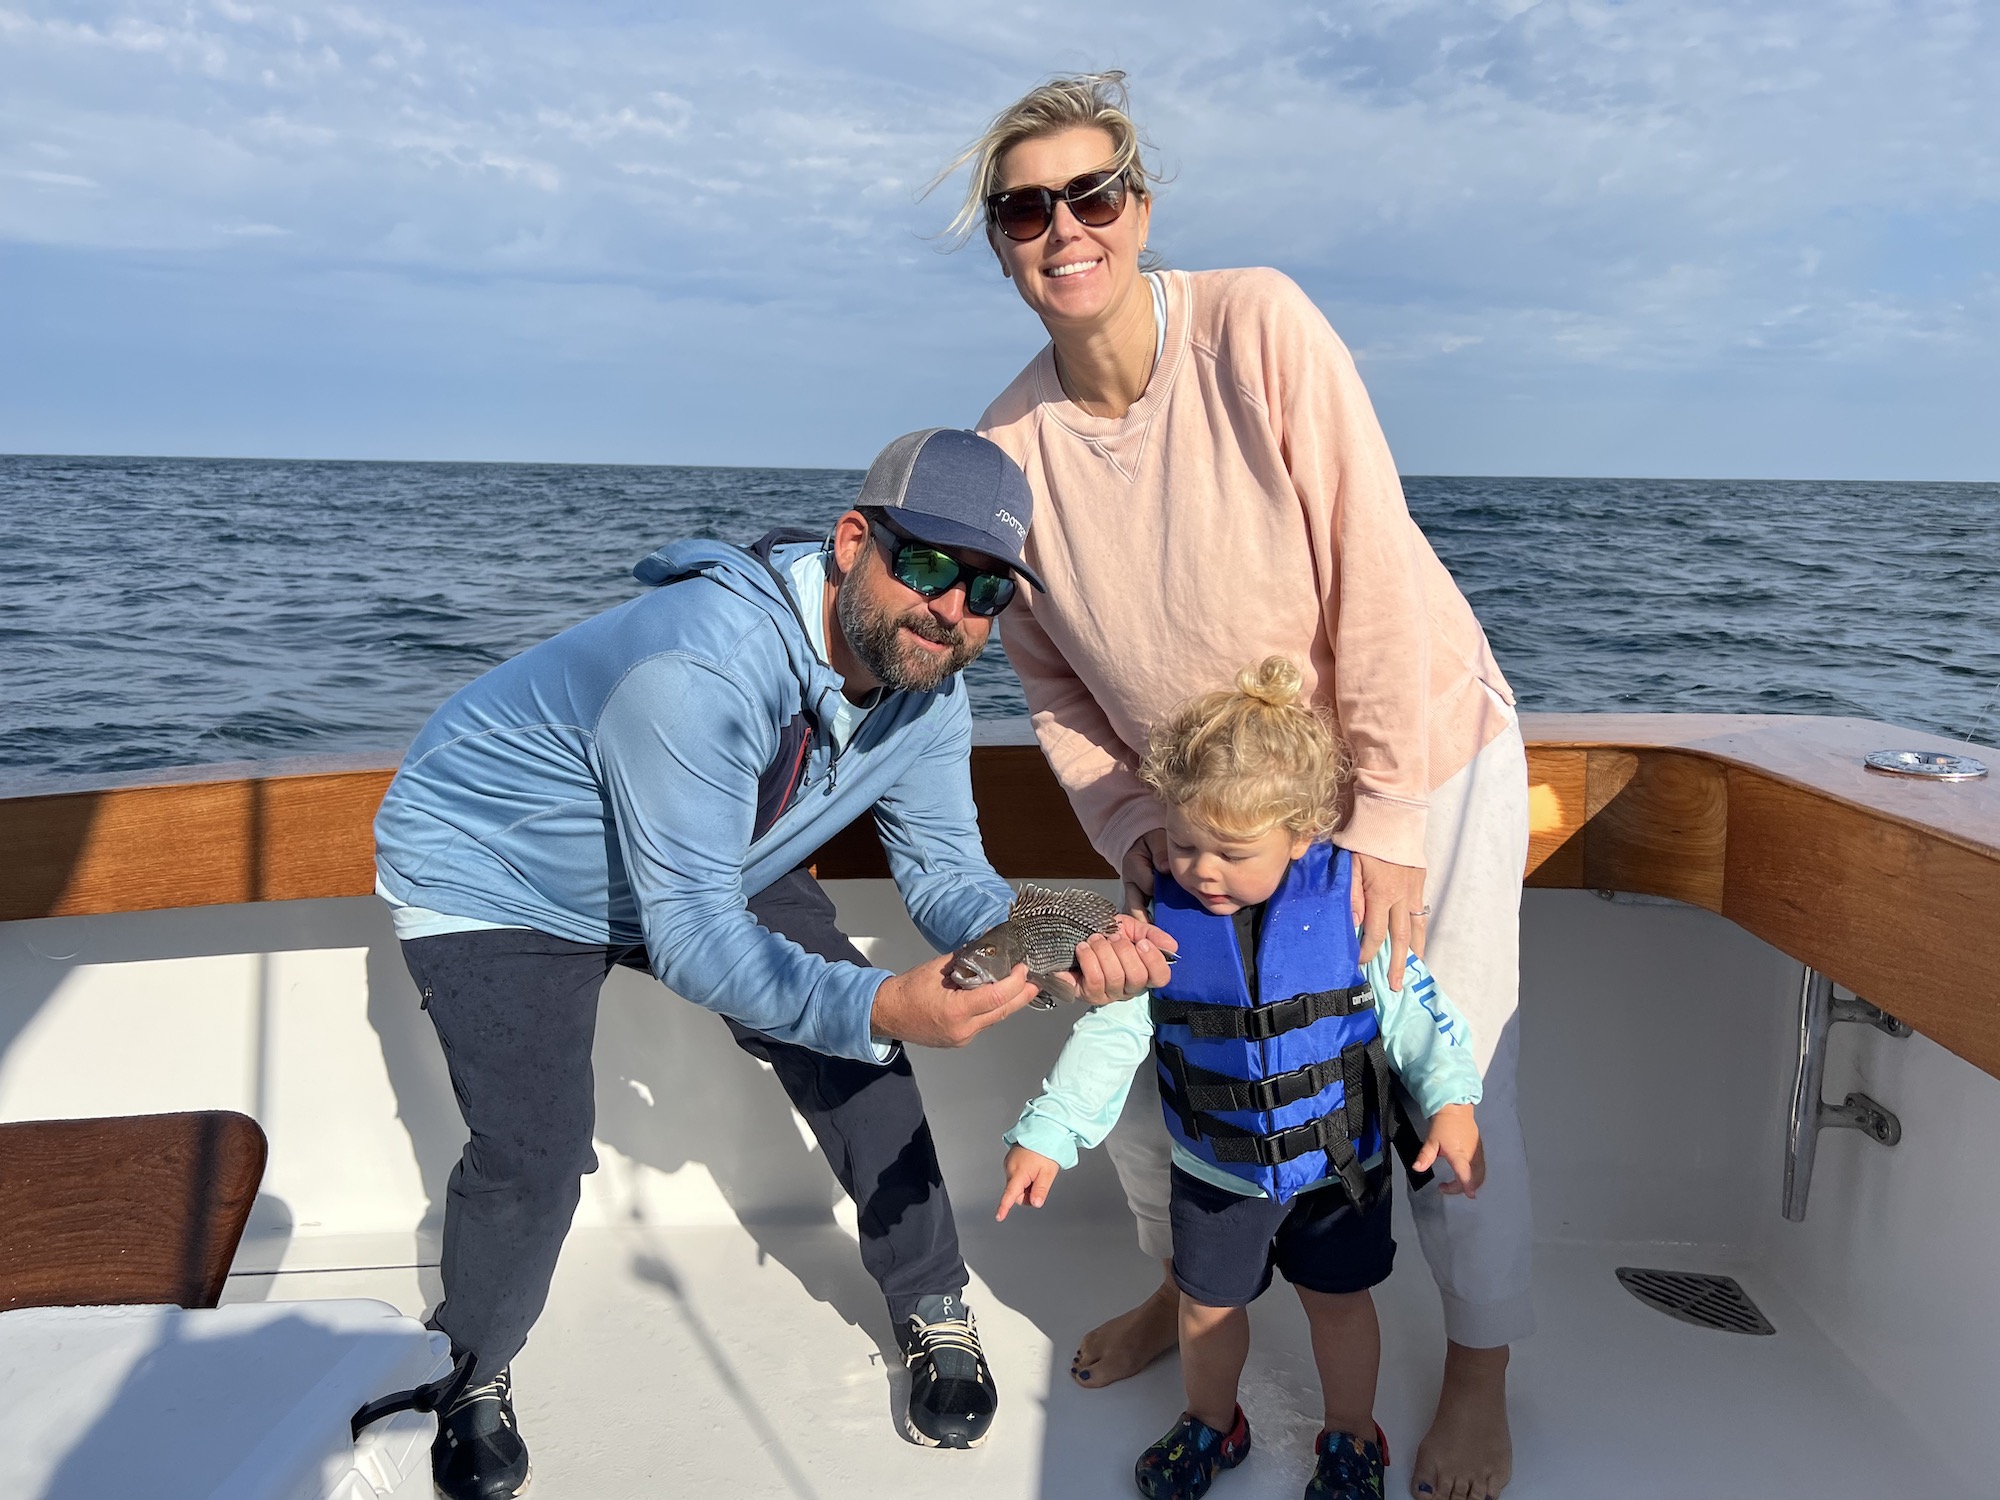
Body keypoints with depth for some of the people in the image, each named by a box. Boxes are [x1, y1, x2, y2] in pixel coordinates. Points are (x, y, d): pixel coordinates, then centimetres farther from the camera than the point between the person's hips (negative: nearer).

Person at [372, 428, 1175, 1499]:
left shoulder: (928, 687, -16)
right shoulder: (700, 667, -41)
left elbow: (946, 877, -13)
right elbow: (689, 938, -40)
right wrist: (877, 1005, -53)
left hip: (709, 863, 6)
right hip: (492, 878, -6)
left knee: (860, 1058, -4)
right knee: (533, 1165, -16)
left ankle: (934, 1310, 18)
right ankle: (471, 1375, 17)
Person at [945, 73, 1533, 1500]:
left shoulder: (1257, 324, -22)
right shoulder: (1011, 446, -10)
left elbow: (1373, 570, -22)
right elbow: (1051, 678, 1)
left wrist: (1390, 822, -22)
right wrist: (1136, 829, -9)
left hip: (1416, 753, -3)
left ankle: (1481, 1372, 28)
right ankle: (1188, 1286, 40)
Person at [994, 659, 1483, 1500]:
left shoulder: (1347, 897, -20)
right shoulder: (1161, 916, -16)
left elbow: (1411, 1004, -10)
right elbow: (1111, 1029, -12)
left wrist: (1451, 1101, -19)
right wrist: (1047, 1133, -17)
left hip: (1339, 1160, -1)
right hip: (1217, 1168, 2)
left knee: (1339, 1302, 19)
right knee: (1207, 1305, 19)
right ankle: (1211, 1424, 49)